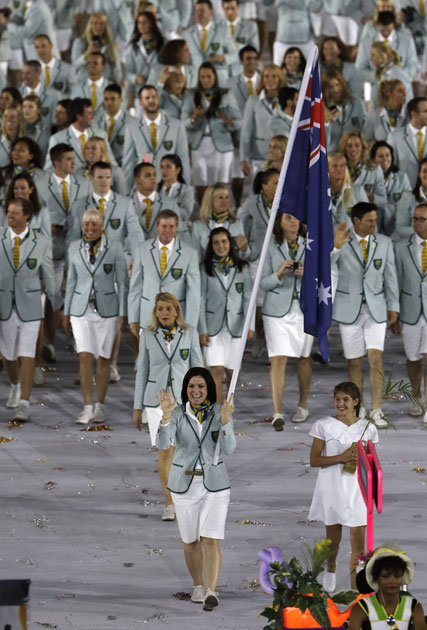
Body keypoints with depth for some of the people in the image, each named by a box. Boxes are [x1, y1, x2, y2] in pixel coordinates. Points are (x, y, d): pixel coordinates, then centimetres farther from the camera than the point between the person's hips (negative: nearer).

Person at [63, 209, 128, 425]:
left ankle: (100, 406, 18)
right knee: (85, 357, -10)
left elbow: (122, 282, -2)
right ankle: (87, 409, -9)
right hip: (82, 310, 1)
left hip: (106, 309, -1)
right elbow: (72, 280, 11)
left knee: (103, 359, 5)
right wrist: (66, 312, 11)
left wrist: (122, 313, -7)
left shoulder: (115, 248, -4)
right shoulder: (75, 249, 3)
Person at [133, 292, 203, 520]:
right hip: (157, 398, 0)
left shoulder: (189, 333, -2)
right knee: (165, 452, -4)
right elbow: (142, 371, 4)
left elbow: (197, 368, 2)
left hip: (184, 398, 0)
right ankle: (169, 504, 9)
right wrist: (137, 408, 4)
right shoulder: (148, 335, -1)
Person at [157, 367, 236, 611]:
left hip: (215, 484, -1)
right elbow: (164, 443, -23)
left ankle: (211, 592, -19)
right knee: (192, 541, 13)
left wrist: (225, 420, -33)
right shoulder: (177, 413, -8)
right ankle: (198, 586, 33)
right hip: (184, 484, 1)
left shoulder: (221, 412, -7)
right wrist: (166, 415, -39)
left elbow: (229, 449, -17)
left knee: (211, 541, -14)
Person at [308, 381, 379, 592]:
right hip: (331, 488, -1)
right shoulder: (324, 426, -3)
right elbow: (314, 460, -7)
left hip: (357, 490, 1)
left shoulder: (367, 428, 3)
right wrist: (341, 457, -18)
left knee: (358, 543, -4)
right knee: (333, 539, 12)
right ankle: (331, 569, 41)